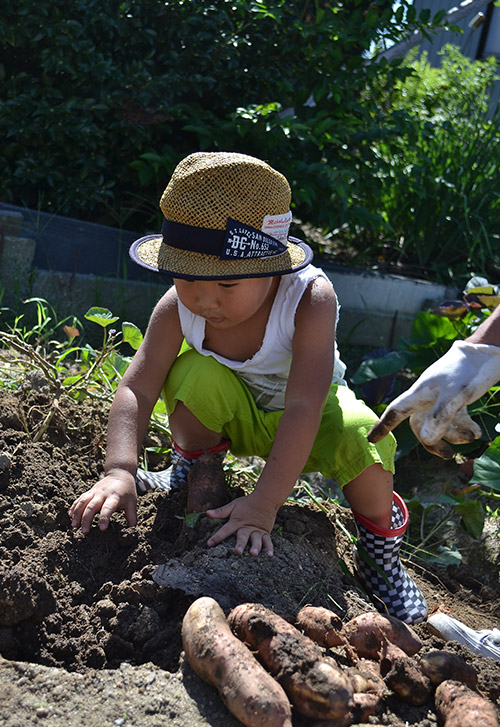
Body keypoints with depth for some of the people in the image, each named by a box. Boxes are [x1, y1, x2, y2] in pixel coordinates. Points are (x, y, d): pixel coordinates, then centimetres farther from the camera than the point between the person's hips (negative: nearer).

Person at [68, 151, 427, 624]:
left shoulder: (309, 299, -35)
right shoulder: (177, 307, -25)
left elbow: (303, 409, -41)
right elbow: (137, 389, -26)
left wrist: (263, 504, -46)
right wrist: (119, 471, -42)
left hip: (304, 416, -2)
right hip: (234, 415, 2)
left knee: (363, 437, -34)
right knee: (195, 373, -32)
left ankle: (380, 547, -3)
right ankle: (189, 472, 0)